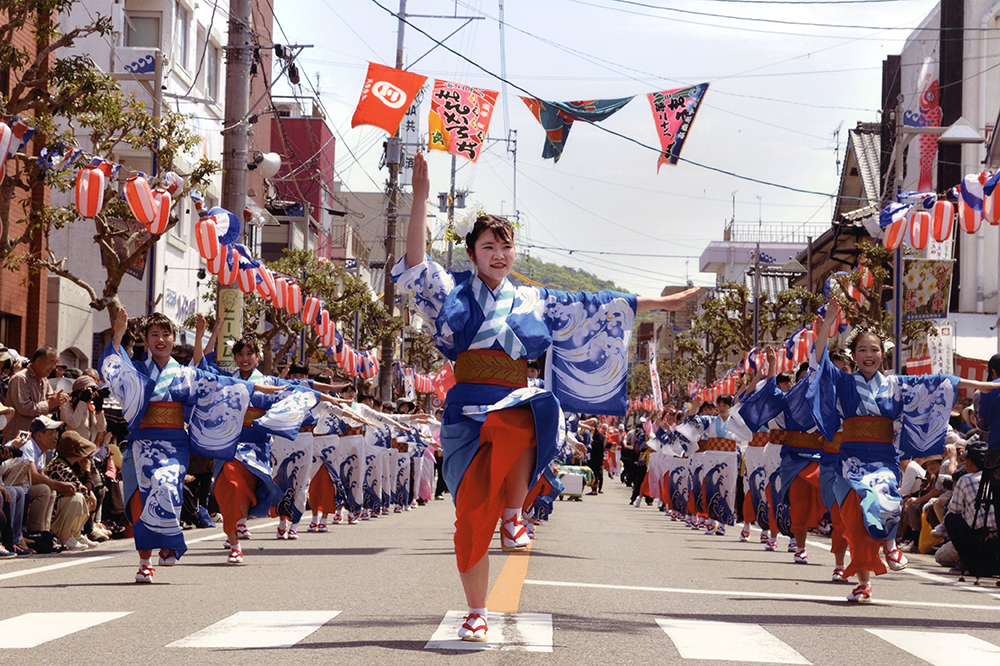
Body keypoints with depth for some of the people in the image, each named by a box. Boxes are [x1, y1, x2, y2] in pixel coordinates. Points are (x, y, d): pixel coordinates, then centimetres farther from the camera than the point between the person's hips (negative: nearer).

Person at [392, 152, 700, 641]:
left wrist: (658, 303, 19)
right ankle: (476, 614, 8)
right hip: (469, 406, -1)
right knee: (473, 513, -6)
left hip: (516, 402, 1)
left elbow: (592, 307, 21)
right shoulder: (454, 292, 10)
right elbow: (414, 267, -5)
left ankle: (513, 515, -17)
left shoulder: (534, 302, 18)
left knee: (535, 416, -38)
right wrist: (420, 197, -13)